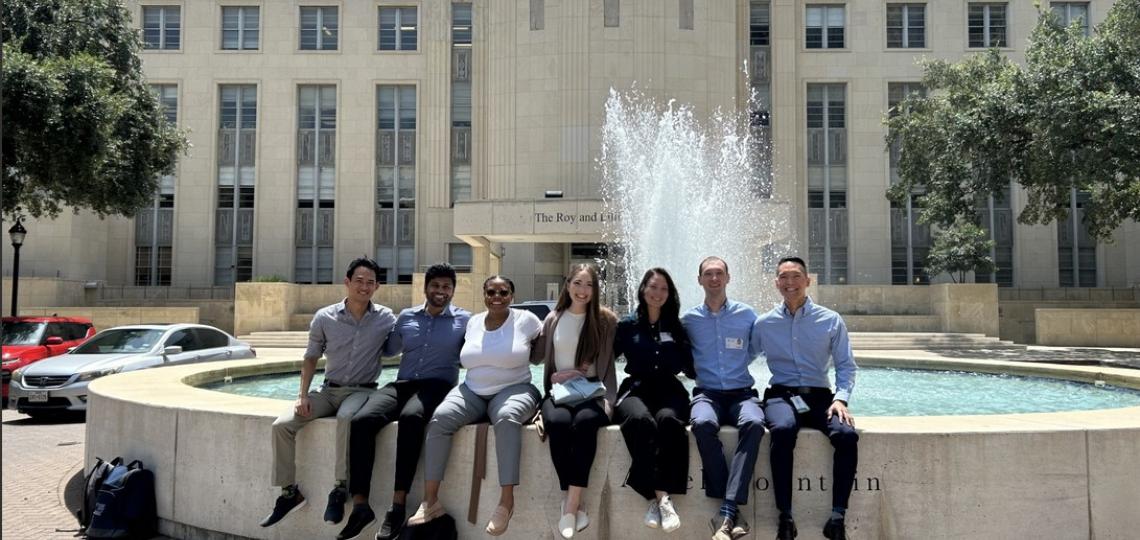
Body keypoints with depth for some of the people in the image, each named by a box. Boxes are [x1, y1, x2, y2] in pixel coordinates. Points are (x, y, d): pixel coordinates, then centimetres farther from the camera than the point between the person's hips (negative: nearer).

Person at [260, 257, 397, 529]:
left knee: (346, 417, -37)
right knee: (282, 425, -13)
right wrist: (303, 395, 0)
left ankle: (340, 489, -24)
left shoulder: (386, 318, -3)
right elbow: (311, 358, 8)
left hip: (362, 391, -3)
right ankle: (289, 492, 2)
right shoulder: (324, 317, 0)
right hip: (328, 390, 3)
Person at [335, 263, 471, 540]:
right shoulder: (406, 317, 18)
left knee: (411, 417, -39)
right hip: (401, 385, 4)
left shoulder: (464, 320, 9)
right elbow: (389, 349, 29)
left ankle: (398, 504, -35)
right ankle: (360, 505, -23)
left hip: (436, 387, -3)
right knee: (361, 420, -27)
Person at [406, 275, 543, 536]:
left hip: (513, 390, -4)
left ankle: (506, 501, -35)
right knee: (439, 418, -25)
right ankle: (431, 501, -20)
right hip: (472, 392, 4)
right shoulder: (473, 322, 11)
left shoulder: (525, 319, -2)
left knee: (507, 418, -39)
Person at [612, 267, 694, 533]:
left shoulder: (677, 327, 16)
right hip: (636, 389, -1)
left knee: (669, 421, -35)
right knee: (641, 421, -37)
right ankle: (659, 497, -34)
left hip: (669, 390, 1)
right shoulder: (627, 325, 12)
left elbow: (691, 367, 15)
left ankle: (660, 497, -36)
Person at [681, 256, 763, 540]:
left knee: (753, 423, -35)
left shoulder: (747, 315, 9)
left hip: (742, 392, 0)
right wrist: (700, 368, 7)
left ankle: (727, 513, -38)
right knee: (703, 423, -36)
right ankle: (732, 514, -30)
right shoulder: (689, 319, 8)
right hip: (707, 393, 0)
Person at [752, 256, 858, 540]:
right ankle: (785, 517, -29)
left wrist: (841, 398, -8)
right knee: (783, 429, -36)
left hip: (820, 396, 1)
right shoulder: (764, 324, 10)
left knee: (847, 434, -30)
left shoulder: (831, 320, 9)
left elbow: (846, 366, 8)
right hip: (781, 395, -1)